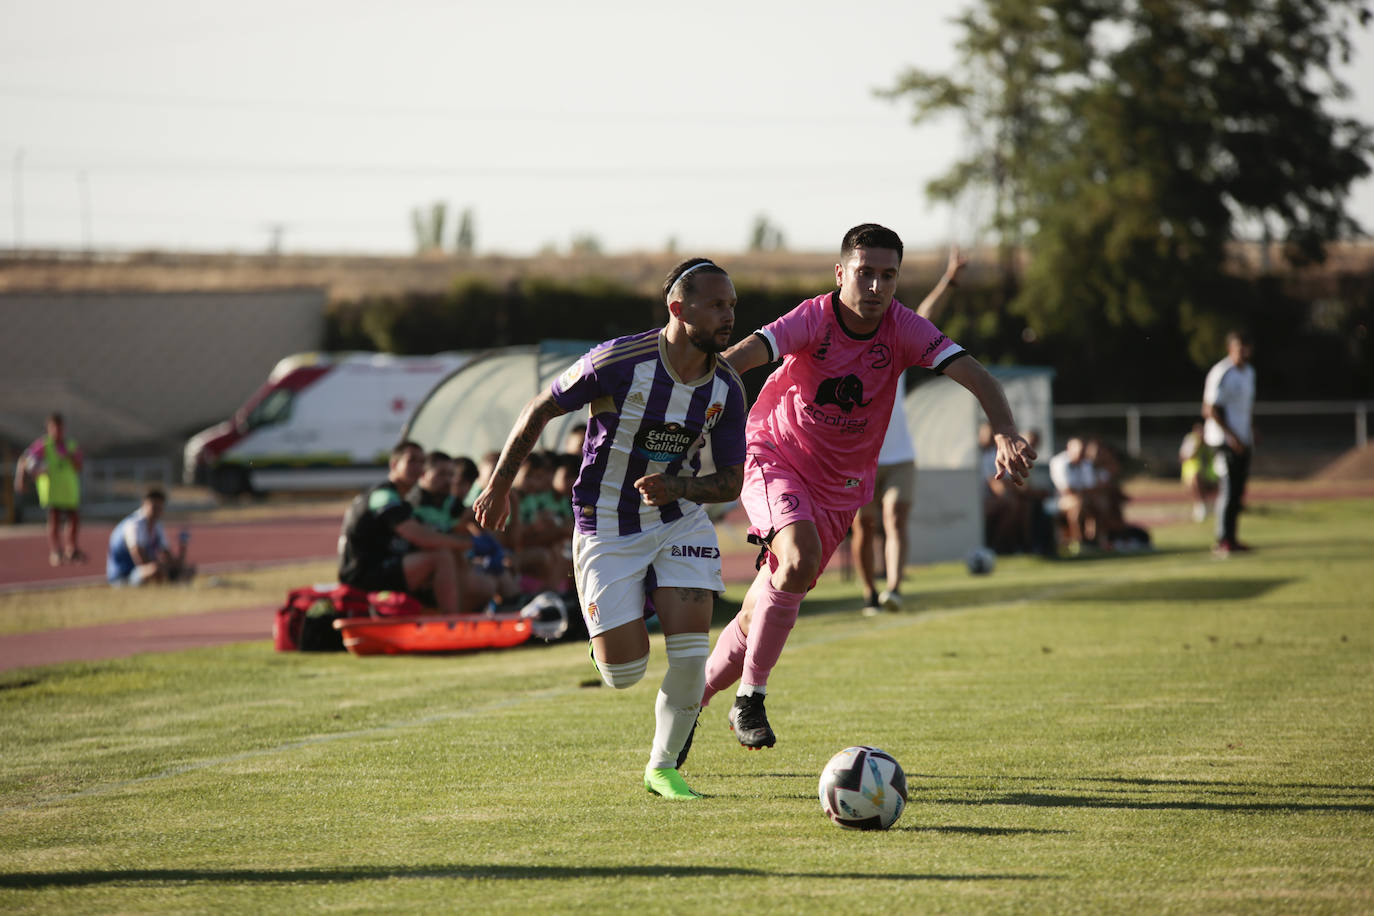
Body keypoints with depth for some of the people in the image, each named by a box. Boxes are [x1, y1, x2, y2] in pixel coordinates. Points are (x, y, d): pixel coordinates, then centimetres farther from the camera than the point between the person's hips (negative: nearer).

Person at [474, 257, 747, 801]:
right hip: (607, 528, -3)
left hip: (679, 522, 3)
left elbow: (730, 482, 0)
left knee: (690, 649, -13)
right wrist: (499, 487, 0)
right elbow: (540, 410, -8)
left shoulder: (726, 388, -9)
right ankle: (607, 633, 32)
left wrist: (677, 486, -22)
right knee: (625, 675, -7)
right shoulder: (620, 363, -22)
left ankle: (663, 766, 9)